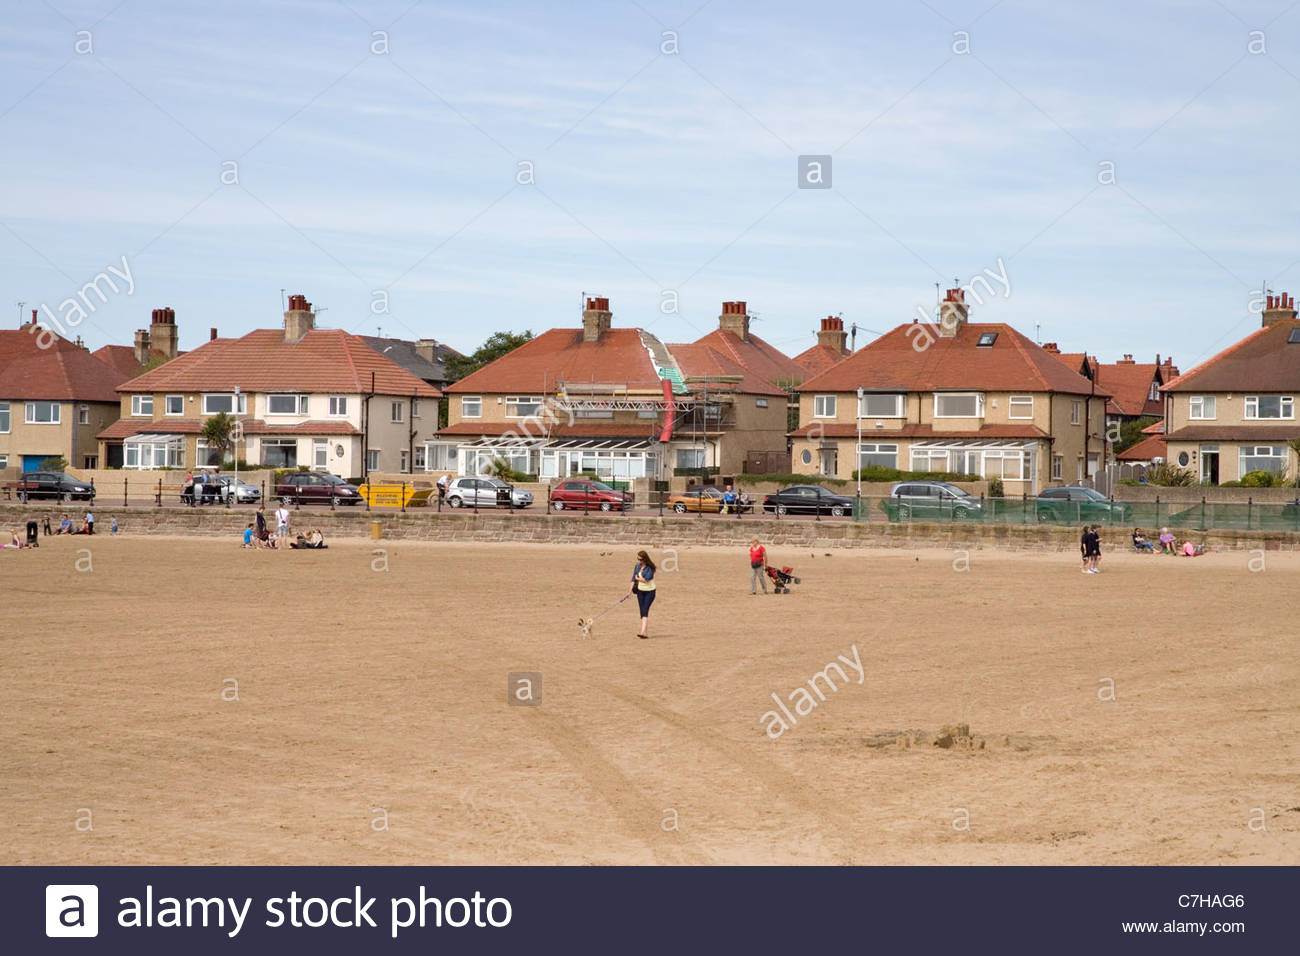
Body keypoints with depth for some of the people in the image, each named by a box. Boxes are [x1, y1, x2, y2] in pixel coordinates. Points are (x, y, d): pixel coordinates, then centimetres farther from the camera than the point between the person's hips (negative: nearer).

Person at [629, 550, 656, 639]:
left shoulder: (650, 567, -13)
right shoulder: (638, 566, 5)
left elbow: (647, 579, -21)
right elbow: (634, 578, 7)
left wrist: (638, 578, -4)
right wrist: (631, 590, 0)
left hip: (649, 591, -6)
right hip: (640, 591, 6)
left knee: (645, 611, -17)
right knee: (642, 612, 6)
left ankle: (642, 632, -26)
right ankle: (644, 633, 12)